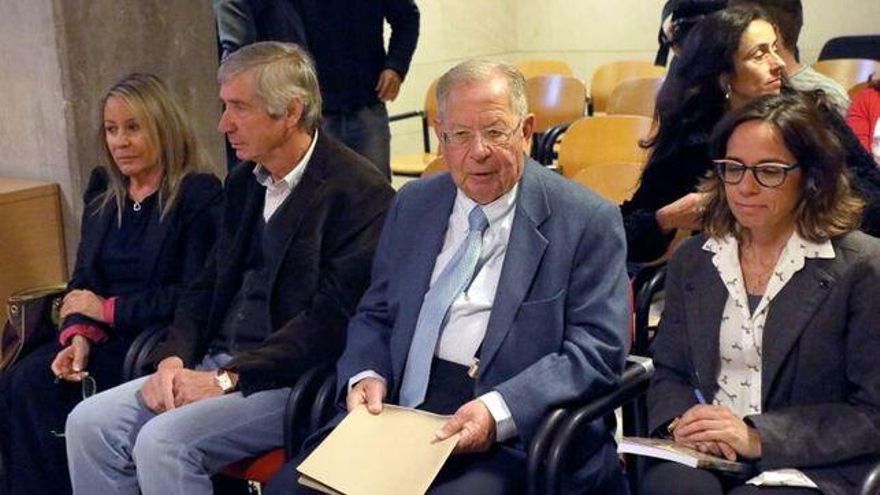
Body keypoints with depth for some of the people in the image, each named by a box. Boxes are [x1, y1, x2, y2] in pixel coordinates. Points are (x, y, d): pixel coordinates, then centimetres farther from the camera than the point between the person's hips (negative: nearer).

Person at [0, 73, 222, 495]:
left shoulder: (199, 195, -7)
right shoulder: (102, 189, 14)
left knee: (36, 396, -23)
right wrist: (79, 334, -8)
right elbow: (82, 282, 13)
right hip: (101, 338, 7)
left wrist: (109, 309, -10)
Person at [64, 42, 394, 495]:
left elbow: (332, 318, -18)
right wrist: (173, 358, -2)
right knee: (88, 424, -7)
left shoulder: (360, 193, -12)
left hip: (292, 383, -8)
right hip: (216, 363, 8)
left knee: (163, 440, -26)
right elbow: (209, 285, 17)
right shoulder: (244, 182, 14)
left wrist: (228, 378, -17)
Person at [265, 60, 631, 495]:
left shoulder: (588, 221, -1)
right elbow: (374, 315, 20)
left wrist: (499, 412, -20)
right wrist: (367, 374, -3)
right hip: (394, 411, 4)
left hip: (510, 437, -4)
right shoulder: (413, 204, 15)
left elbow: (597, 350, -7)